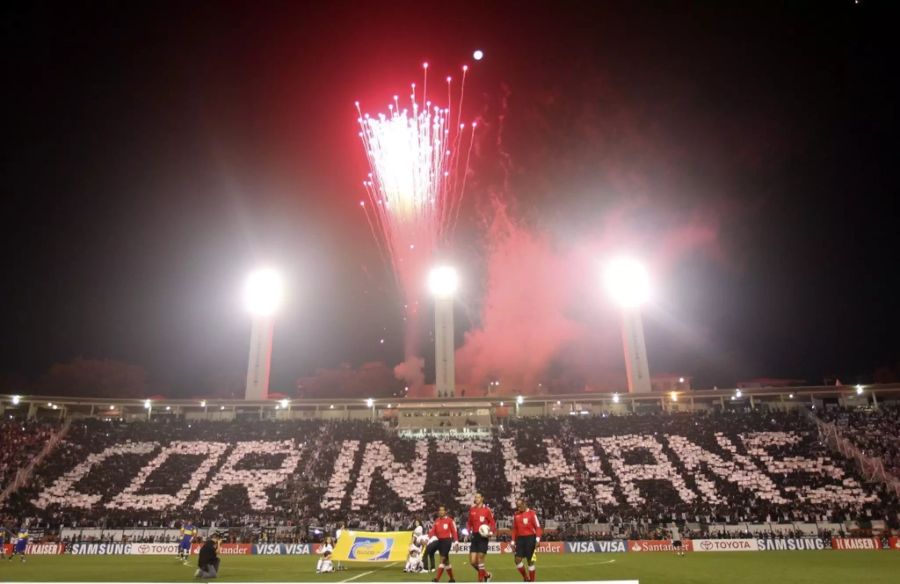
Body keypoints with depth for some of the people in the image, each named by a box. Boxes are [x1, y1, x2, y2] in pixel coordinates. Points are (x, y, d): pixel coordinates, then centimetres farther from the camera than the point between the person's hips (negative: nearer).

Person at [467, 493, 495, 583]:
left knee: (480, 558, -8)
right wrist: (468, 531, 3)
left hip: (483, 536, -5)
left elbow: (493, 522, -2)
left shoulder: (487, 509, -5)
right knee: (472, 561, 2)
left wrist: (491, 532, -16)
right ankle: (486, 574, 25)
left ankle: (481, 579, 7)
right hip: (474, 536, 5)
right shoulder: (472, 510, 10)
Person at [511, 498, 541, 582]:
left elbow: (537, 527, -7)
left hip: (530, 538, -4)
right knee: (518, 559, -4)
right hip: (520, 538, 4)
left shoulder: (531, 513, -5)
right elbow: (514, 529, 15)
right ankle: (525, 578, 17)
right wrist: (513, 542, 12)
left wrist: (537, 540, -17)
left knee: (530, 561, 1)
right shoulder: (516, 515, 9)